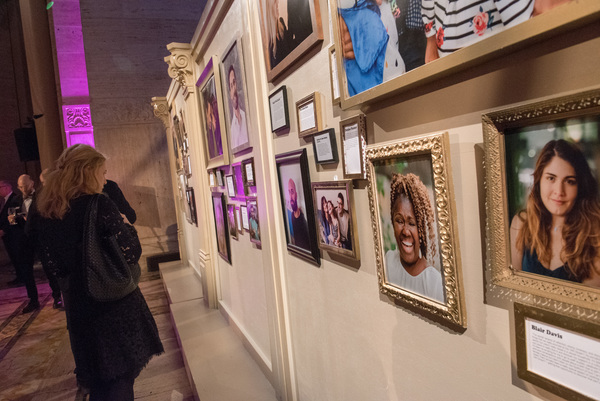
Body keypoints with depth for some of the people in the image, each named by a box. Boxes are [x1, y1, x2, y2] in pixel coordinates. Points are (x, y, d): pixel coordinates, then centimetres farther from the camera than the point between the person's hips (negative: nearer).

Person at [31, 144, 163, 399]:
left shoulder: (44, 213, 1)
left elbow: (54, 266, 5)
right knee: (122, 372, 11)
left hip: (77, 304, 6)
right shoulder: (99, 205, -19)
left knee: (97, 378, 22)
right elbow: (131, 254, -20)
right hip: (115, 302, -6)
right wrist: (129, 229, -3)